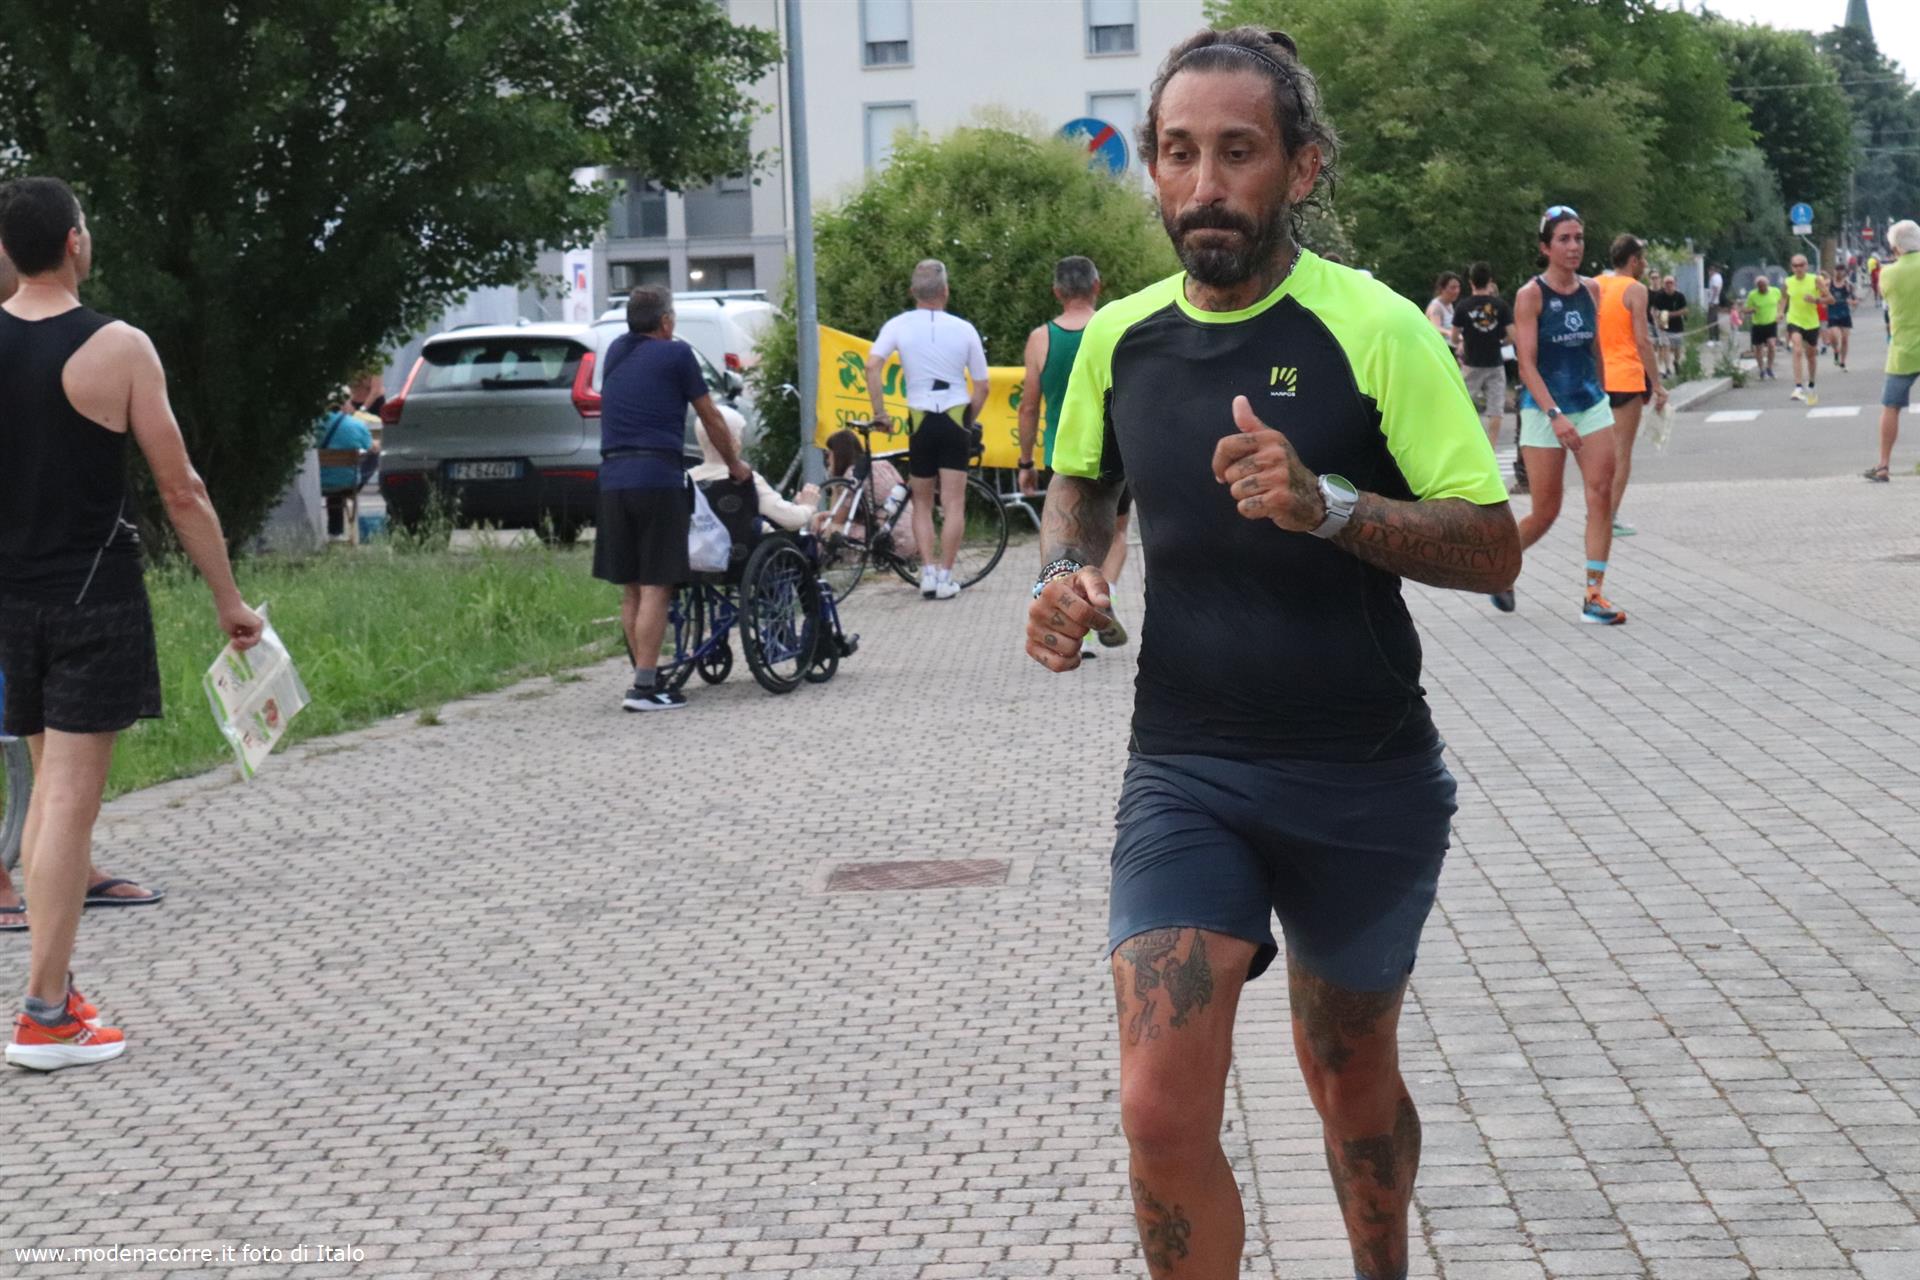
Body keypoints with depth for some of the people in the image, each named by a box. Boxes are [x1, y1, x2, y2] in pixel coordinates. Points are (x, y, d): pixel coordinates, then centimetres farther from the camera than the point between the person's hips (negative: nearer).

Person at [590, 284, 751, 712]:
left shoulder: (616, 352, 17)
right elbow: (711, 418, 6)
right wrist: (735, 465, 22)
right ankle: (644, 686, -11)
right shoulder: (675, 354, 0)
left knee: (631, 590, 11)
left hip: (612, 478, 6)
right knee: (655, 588, -7)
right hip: (657, 476, -6)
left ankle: (648, 675, 16)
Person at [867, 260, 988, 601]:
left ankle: (927, 572, 2)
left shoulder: (898, 326, -2)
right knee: (954, 503, 3)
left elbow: (872, 366, -14)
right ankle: (945, 577, -1)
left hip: (921, 421, 0)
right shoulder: (964, 329, 0)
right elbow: (981, 386, 2)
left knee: (922, 503, 13)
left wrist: (879, 412, -7)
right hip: (956, 419, 0)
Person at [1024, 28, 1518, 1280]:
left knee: (1354, 1082, 18)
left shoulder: (1374, 330, -11)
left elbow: (1493, 549, -13)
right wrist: (1068, 571, 1)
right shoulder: (1120, 338, 1)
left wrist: (1327, 504, -28)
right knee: (1162, 1113, -13)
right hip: (1184, 768, 2)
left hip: (1366, 785, -2)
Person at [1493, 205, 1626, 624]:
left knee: (1601, 495, -8)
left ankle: (1594, 596, -5)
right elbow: (1527, 364, -15)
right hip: (1545, 409, -5)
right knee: (1546, 513, 0)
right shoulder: (1531, 295, -10)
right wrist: (1555, 415, -25)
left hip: (1591, 404, 5)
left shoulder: (1591, 290, 6)